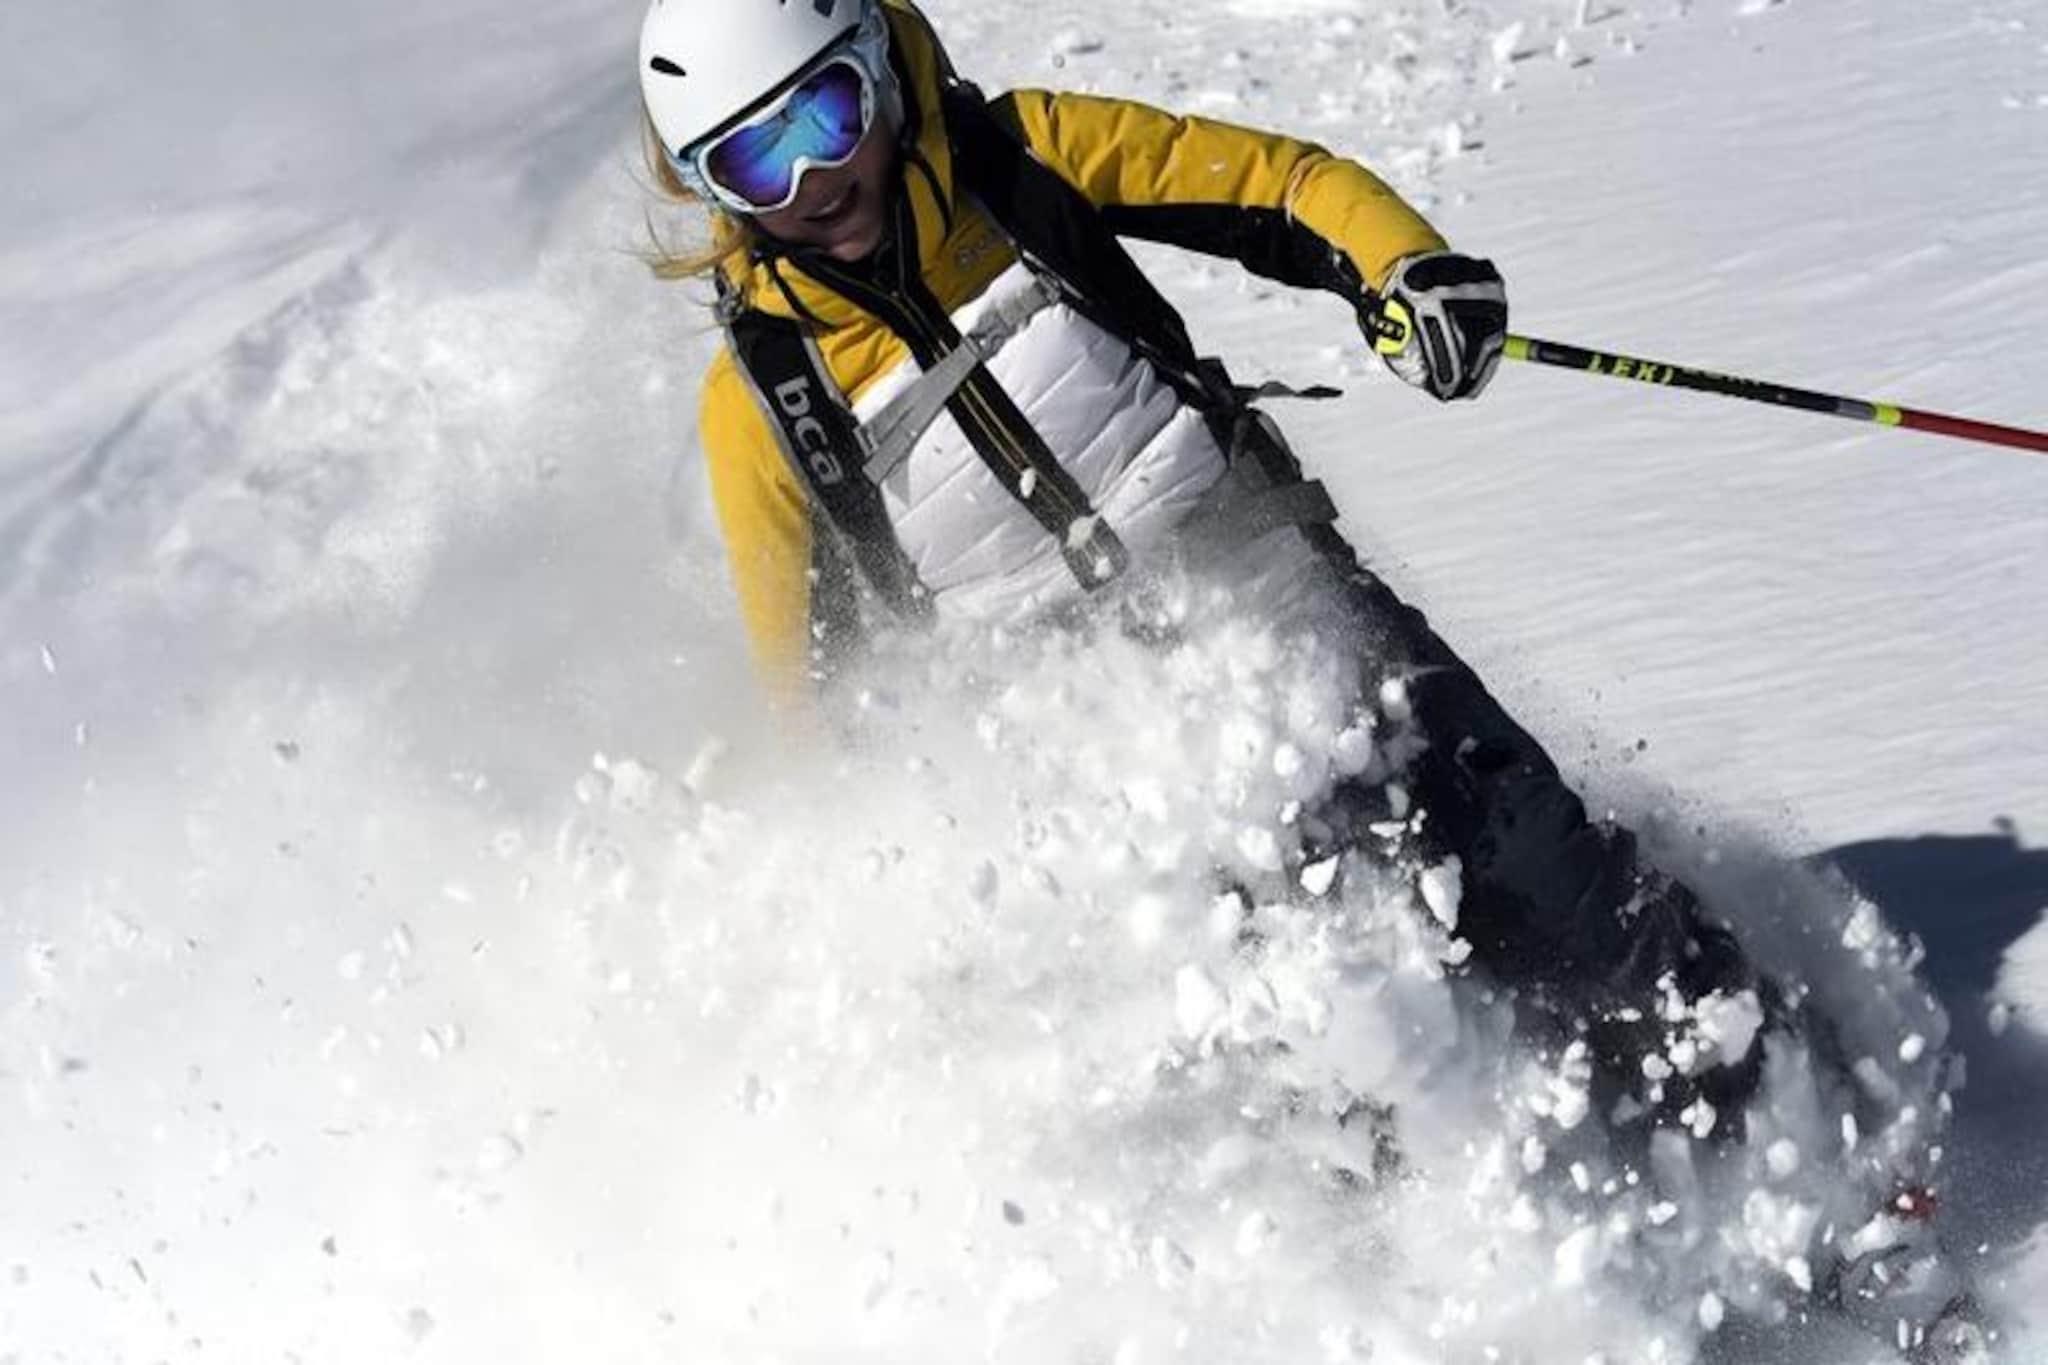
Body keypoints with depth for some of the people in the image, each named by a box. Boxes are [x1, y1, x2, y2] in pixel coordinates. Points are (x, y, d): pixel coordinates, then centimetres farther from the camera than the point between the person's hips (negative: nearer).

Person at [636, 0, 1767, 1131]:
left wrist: (1405, 264, -22)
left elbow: (1274, 182, -1)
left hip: (1271, 584, 1)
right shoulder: (760, 400, -2)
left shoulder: (1021, 155, -1)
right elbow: (807, 672, 7)